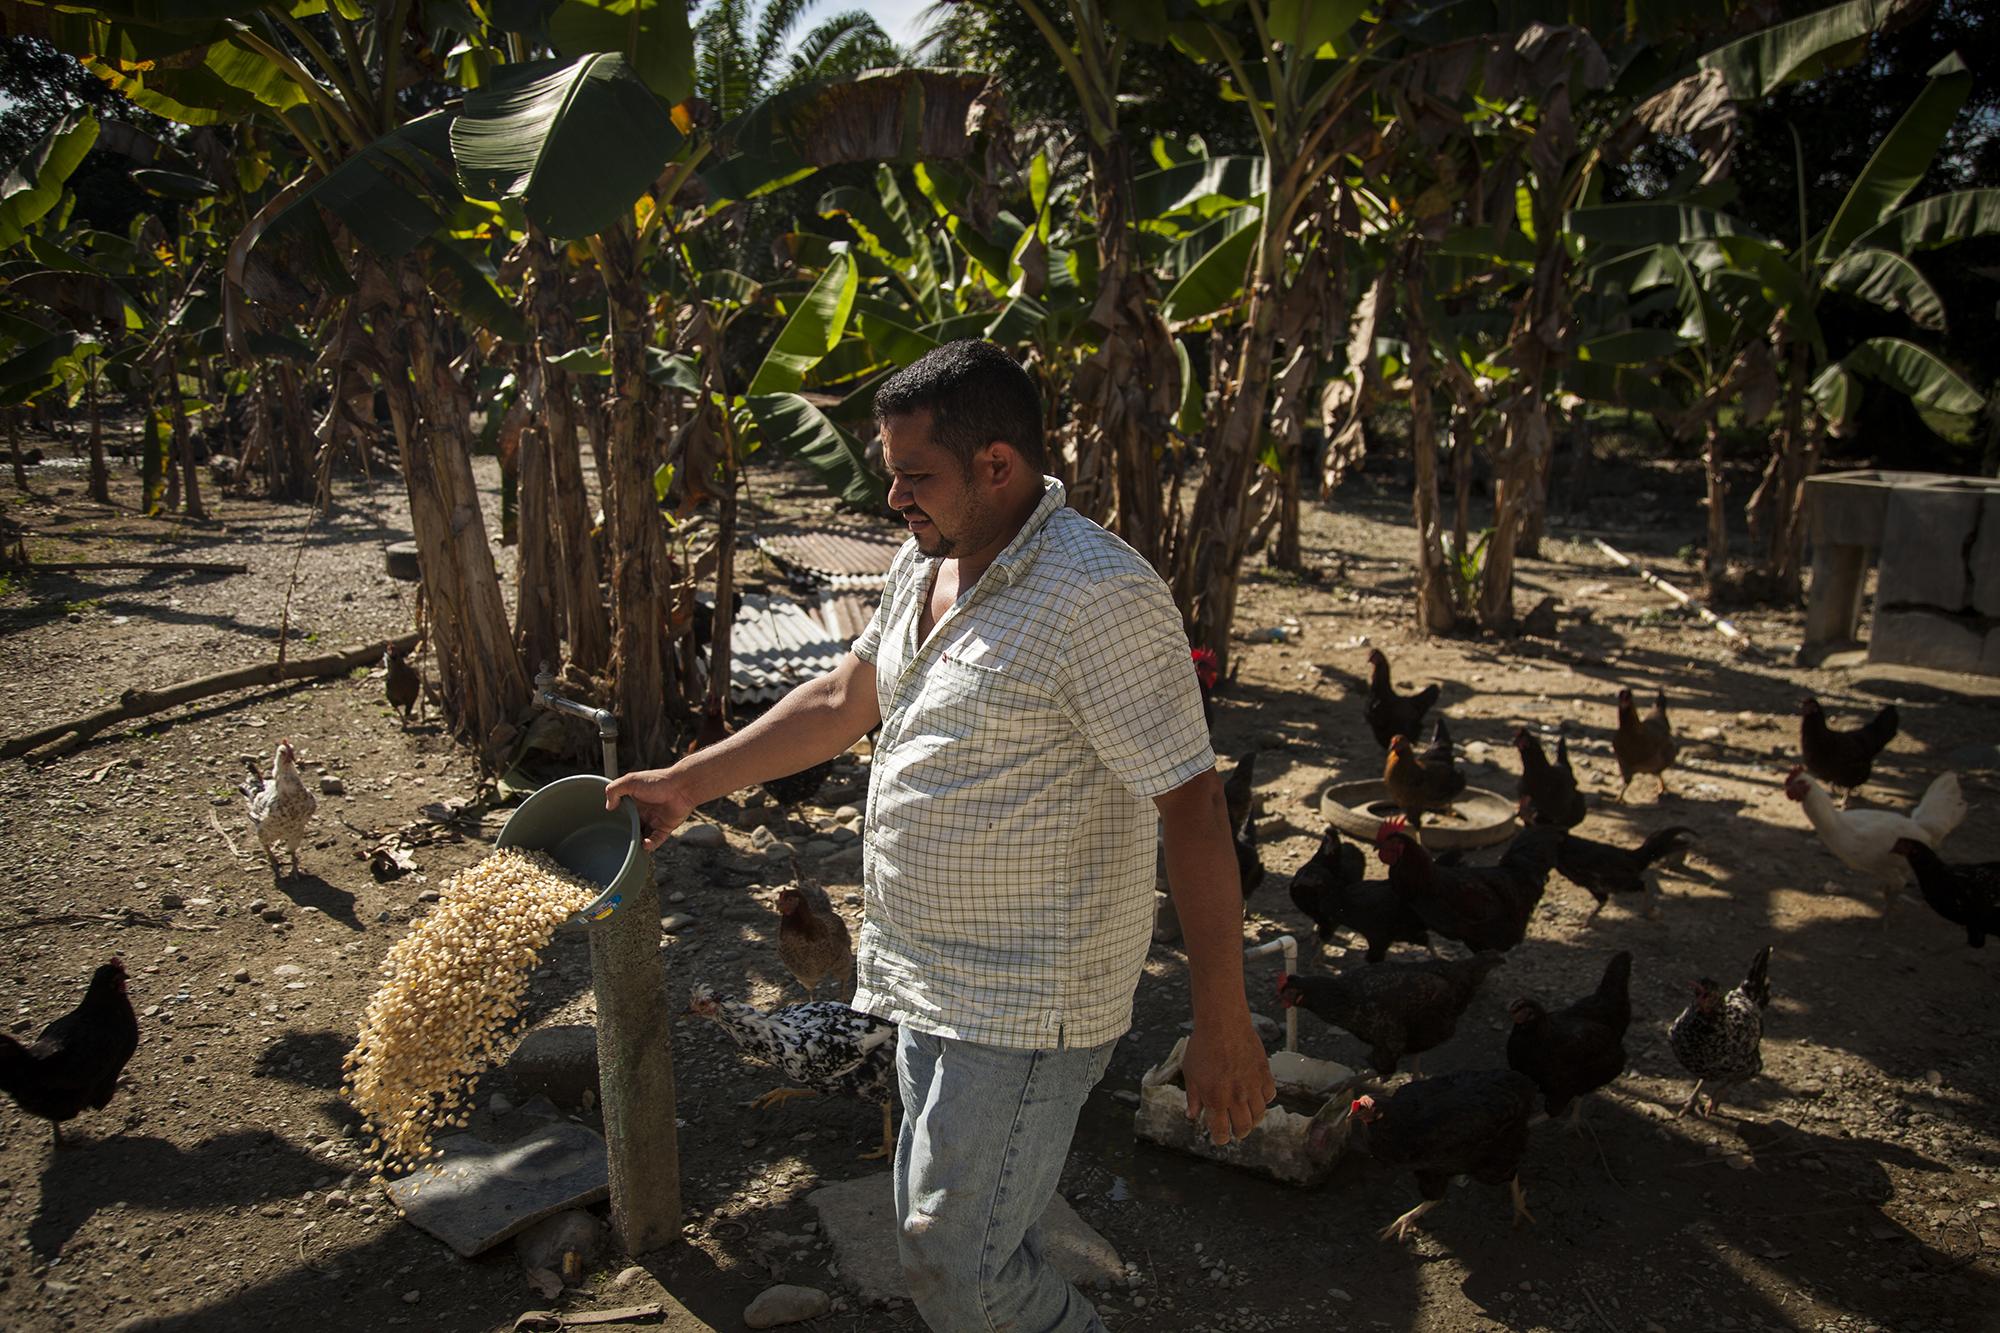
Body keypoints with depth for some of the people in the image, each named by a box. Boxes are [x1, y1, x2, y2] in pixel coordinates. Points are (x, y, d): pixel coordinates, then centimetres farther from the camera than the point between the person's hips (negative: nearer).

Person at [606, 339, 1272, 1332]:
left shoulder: (1099, 597, -23)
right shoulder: (924, 563, 5)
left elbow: (1191, 806, -22)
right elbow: (842, 701, 18)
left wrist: (1223, 1029, -19)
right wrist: (689, 783, 20)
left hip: (1025, 1005, -9)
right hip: (927, 980, 9)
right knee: (945, 1236, 22)